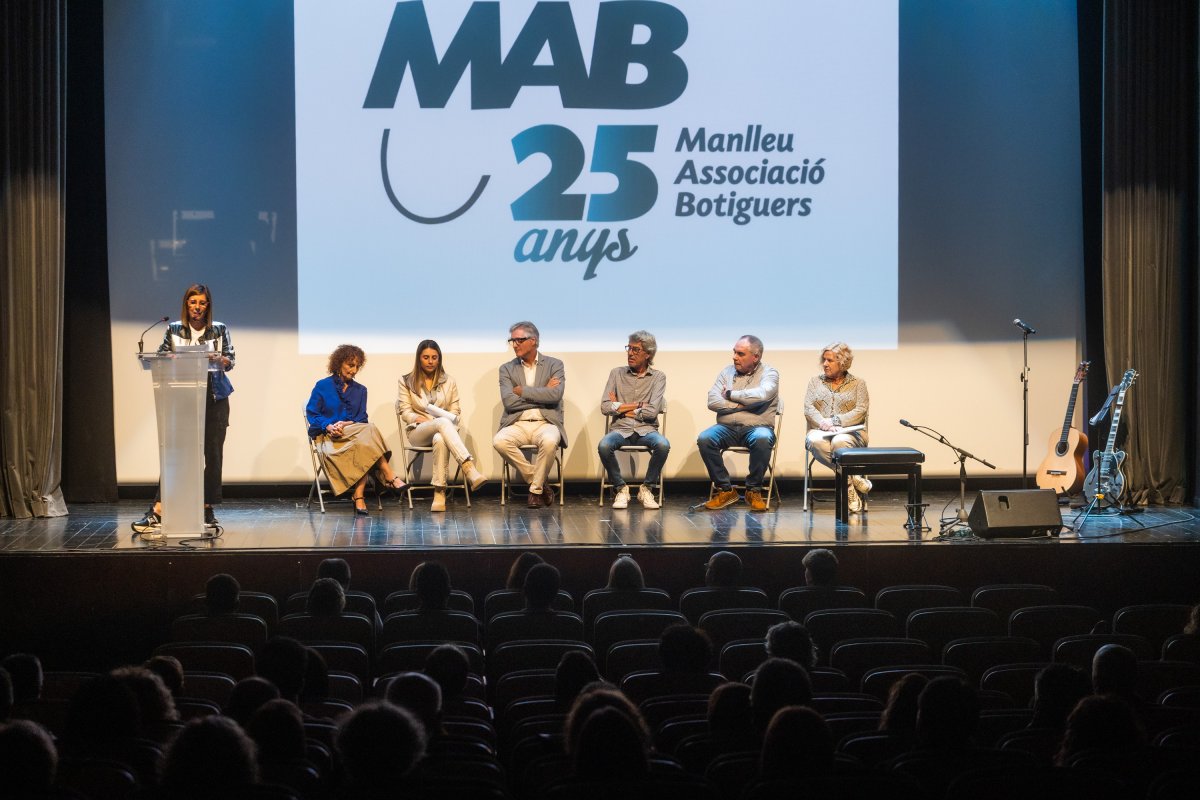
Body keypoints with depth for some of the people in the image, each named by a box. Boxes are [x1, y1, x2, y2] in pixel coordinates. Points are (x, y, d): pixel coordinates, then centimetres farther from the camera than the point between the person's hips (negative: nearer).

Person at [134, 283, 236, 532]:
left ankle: (208, 509, 11)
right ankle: (157, 511, -11)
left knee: (213, 453, 1)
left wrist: (219, 359, -20)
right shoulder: (174, 330, 6)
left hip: (214, 398, 1)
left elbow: (231, 360, 2)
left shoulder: (219, 329, 5)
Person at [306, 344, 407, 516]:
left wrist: (346, 425, -11)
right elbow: (312, 413, 3)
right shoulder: (323, 386, 9)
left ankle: (359, 496, -45)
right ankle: (390, 477, -36)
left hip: (354, 433, 4)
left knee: (364, 443, -35)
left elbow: (362, 419, 11)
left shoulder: (360, 390, 20)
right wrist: (329, 426, -15)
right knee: (369, 430, -31)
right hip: (328, 437, -4)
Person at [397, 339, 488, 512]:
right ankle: (469, 469, -56)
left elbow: (456, 412, 12)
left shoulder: (449, 382, 18)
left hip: (442, 432, 2)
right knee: (443, 422, -39)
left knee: (440, 440, -41)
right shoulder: (407, 382, 12)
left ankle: (439, 493, -48)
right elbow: (406, 413, 5)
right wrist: (421, 419, -15)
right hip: (418, 432, -2)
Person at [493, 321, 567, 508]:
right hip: (517, 424, 2)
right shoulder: (507, 369, 12)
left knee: (550, 441, -38)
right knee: (499, 441, -32)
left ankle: (536, 489, -15)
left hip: (545, 423, -2)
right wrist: (541, 395, -4)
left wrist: (522, 391, -6)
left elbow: (555, 395, -10)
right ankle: (538, 483, -14)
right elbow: (508, 402, -3)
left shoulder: (554, 365, 8)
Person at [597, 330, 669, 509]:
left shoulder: (658, 377, 6)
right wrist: (638, 405, -3)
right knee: (604, 446, -34)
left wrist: (620, 408, -3)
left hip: (646, 429, -1)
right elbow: (605, 407, 0)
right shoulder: (617, 374, 10)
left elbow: (652, 411, -8)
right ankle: (620, 488, -10)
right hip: (620, 429, 1)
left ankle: (647, 488, -12)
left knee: (663, 445, -35)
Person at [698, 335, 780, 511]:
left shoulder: (769, 373, 3)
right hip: (727, 427, 3)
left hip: (757, 427, -3)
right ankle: (725, 489, -12)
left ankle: (754, 490, -17)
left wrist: (730, 394, -8)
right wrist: (742, 405, -8)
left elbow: (761, 395, -19)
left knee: (762, 439, -38)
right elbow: (712, 401, 0)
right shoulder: (727, 372, 13)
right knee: (704, 439, -27)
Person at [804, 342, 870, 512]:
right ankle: (853, 478, -28)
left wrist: (835, 421, -16)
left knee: (840, 441, -40)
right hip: (820, 430, 2)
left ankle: (848, 485, -25)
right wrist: (822, 422, -16)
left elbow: (861, 410, -1)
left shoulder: (858, 383, 14)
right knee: (815, 441, -36)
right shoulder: (815, 381, 20)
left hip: (849, 432, -2)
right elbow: (808, 408, 6)